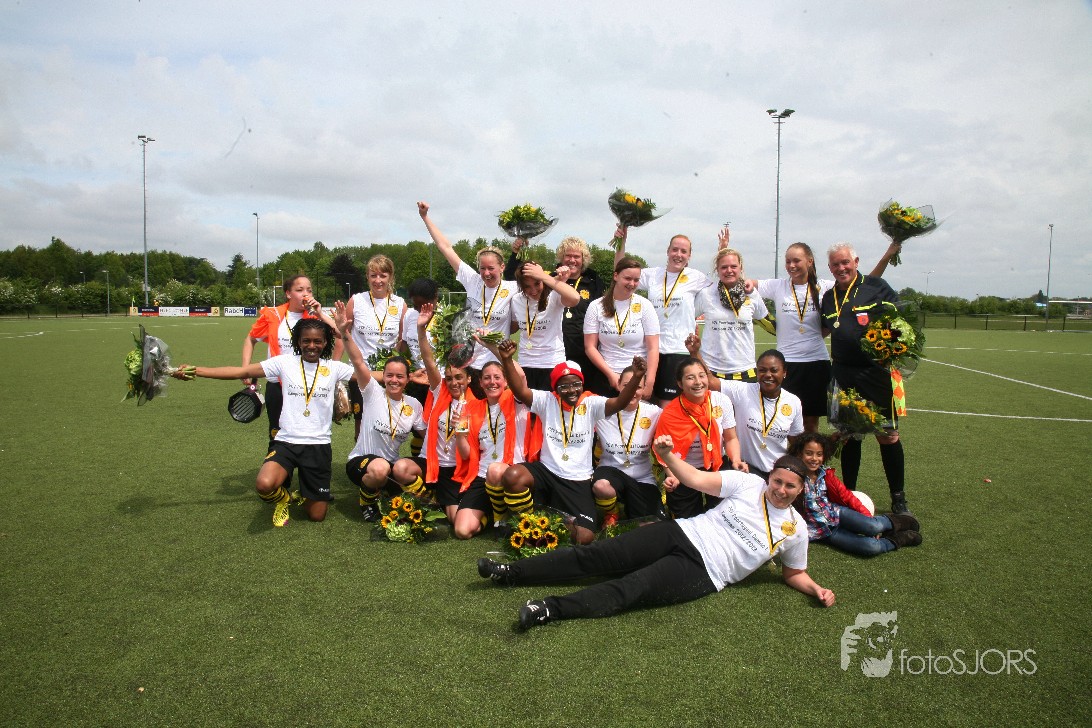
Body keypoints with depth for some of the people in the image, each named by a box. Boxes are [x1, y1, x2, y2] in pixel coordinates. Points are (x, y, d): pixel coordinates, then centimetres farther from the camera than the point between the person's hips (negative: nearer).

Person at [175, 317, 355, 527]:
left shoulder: (334, 368, 3)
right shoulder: (285, 362, 0)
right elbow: (240, 372, -6)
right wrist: (195, 370, -13)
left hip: (318, 445, 0)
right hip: (287, 441, 0)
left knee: (316, 515, 2)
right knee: (264, 485, -31)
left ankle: (306, 497, 41)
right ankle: (283, 499, 8)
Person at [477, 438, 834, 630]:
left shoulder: (795, 530, 8)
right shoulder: (749, 483, 7)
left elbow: (793, 573, 19)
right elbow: (696, 479, 2)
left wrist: (816, 589, -1)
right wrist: (667, 454, -12)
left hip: (703, 573, -2)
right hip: (682, 533, 2)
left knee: (632, 588, -27)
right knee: (599, 555, -10)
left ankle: (551, 610, -39)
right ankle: (511, 572, -7)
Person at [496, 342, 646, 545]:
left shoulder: (591, 404, -2)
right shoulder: (547, 401, -1)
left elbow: (620, 402, -18)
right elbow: (519, 390, -15)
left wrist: (636, 377, -37)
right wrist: (507, 360, -31)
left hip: (578, 480, 0)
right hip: (547, 471, 1)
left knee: (584, 537, -18)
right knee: (512, 476, -32)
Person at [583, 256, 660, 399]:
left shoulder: (644, 305, -1)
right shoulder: (596, 306, 1)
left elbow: (653, 348, -4)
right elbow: (590, 347, -1)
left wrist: (649, 383, -12)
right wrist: (611, 374, -10)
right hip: (605, 378, 0)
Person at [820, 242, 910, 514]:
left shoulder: (876, 286, -1)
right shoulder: (829, 297, 13)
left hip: (876, 372, -4)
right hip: (843, 375, 4)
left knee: (888, 436, 1)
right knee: (849, 436, 12)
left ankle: (898, 499, 16)